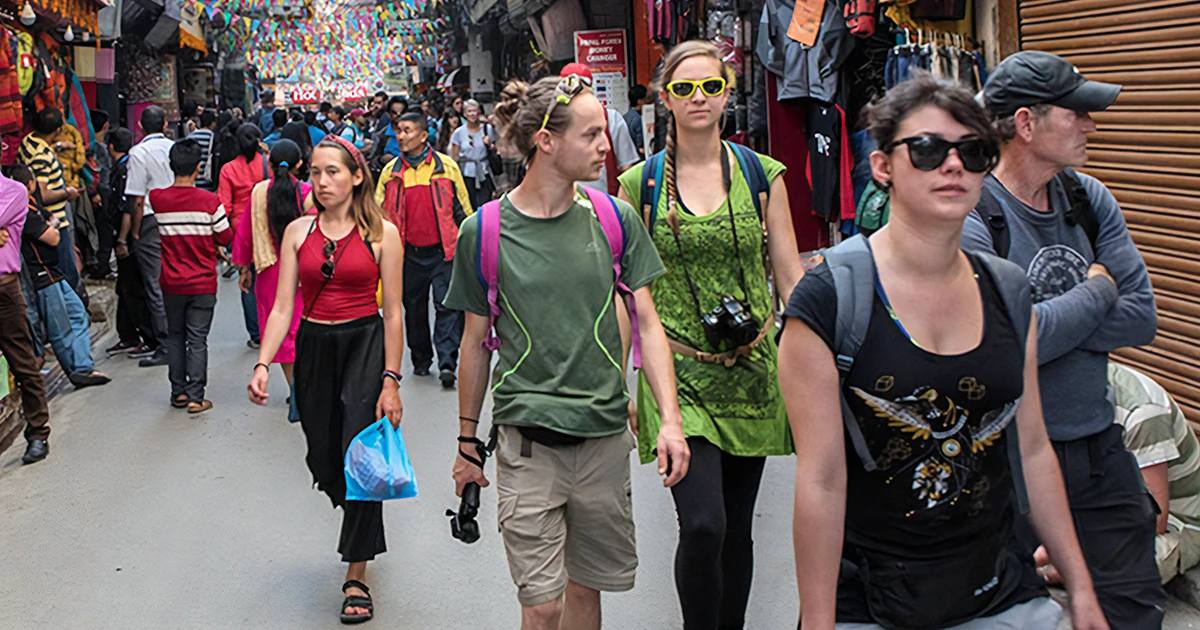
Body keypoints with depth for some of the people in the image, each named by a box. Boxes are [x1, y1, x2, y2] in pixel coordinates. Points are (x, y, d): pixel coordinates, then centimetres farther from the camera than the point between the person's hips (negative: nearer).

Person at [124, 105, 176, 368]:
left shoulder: (139, 153, -10)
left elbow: (137, 200, -12)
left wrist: (134, 232, -3)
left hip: (151, 223, -5)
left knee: (155, 287, -1)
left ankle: (166, 347, -1)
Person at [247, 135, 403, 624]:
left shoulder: (382, 233, -4)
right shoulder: (298, 232, 4)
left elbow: (392, 312, -4)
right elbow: (282, 308, 1)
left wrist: (390, 381, -9)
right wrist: (262, 364, -13)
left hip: (365, 345, -3)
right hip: (313, 347, 4)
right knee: (324, 462, 9)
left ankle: (357, 574, 3)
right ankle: (364, 521, 42)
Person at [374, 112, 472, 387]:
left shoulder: (446, 166, -1)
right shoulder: (391, 170, 5)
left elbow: (463, 207, 5)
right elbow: (378, 211, 12)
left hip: (443, 250, -3)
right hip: (409, 253, 3)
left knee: (447, 306, -9)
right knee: (414, 308, 13)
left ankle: (447, 362, -7)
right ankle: (421, 359, 28)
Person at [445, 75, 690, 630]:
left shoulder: (615, 219, 1)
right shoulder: (485, 231, -4)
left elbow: (647, 323, 3)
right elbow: (476, 343, 5)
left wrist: (670, 419, -8)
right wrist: (467, 444, 10)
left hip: (606, 437, 3)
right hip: (528, 442, -2)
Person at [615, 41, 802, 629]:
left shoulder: (762, 174, 4)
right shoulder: (639, 182, 1)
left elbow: (790, 276, 5)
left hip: (753, 371, 2)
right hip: (678, 374, -2)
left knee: (737, 528, 11)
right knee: (702, 525, -15)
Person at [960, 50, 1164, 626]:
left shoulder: (1091, 200, 3)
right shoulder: (970, 219, -17)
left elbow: (1141, 319, -1)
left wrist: (1048, 325, -15)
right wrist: (1097, 291, -11)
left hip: (1098, 445, 6)